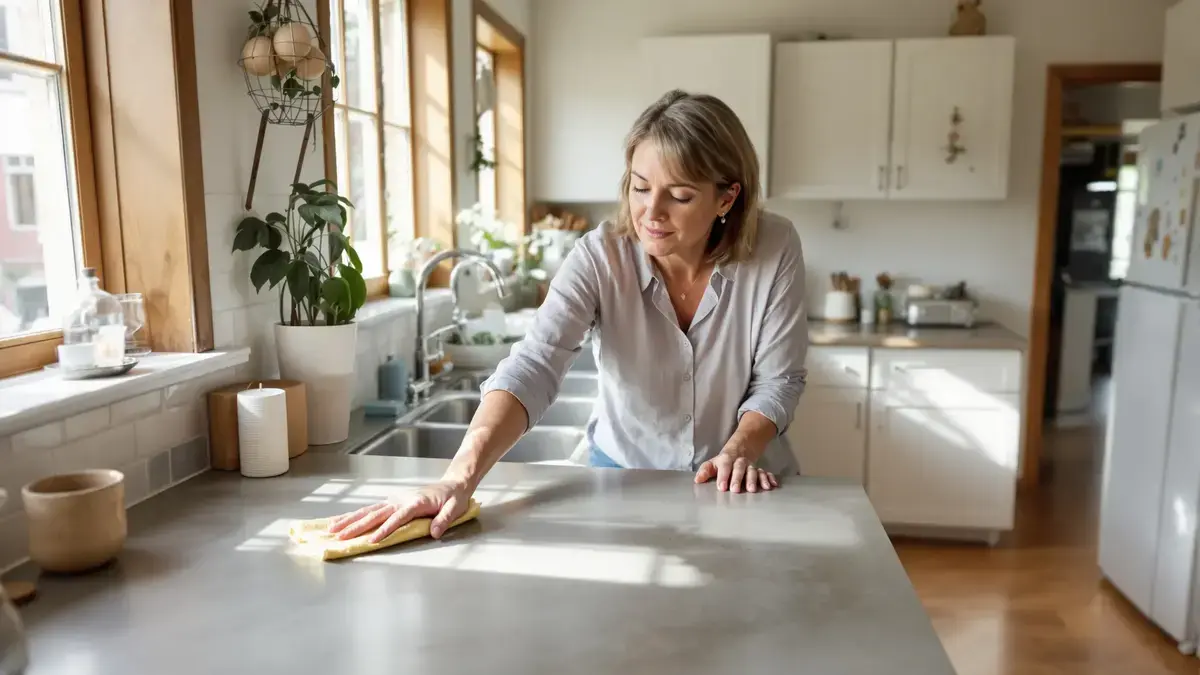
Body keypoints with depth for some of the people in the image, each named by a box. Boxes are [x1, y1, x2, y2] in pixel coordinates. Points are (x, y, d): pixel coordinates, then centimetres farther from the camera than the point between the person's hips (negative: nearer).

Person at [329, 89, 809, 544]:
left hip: (738, 488, 1)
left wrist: (738, 453, -24)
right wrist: (461, 478, -43)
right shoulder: (599, 258, -19)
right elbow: (533, 367, -30)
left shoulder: (774, 251, -16)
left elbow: (778, 381, -7)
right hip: (622, 474, -1)